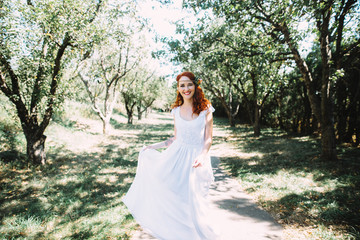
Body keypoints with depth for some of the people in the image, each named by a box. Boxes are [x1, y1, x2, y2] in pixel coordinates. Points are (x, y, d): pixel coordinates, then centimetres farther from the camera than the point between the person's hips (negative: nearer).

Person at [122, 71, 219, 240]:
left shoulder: (205, 109, -3)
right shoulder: (176, 111, 6)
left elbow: (208, 138, -3)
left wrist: (202, 155, -20)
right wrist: (152, 146, 12)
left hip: (196, 158, -3)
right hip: (176, 156, 3)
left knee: (193, 202, 1)